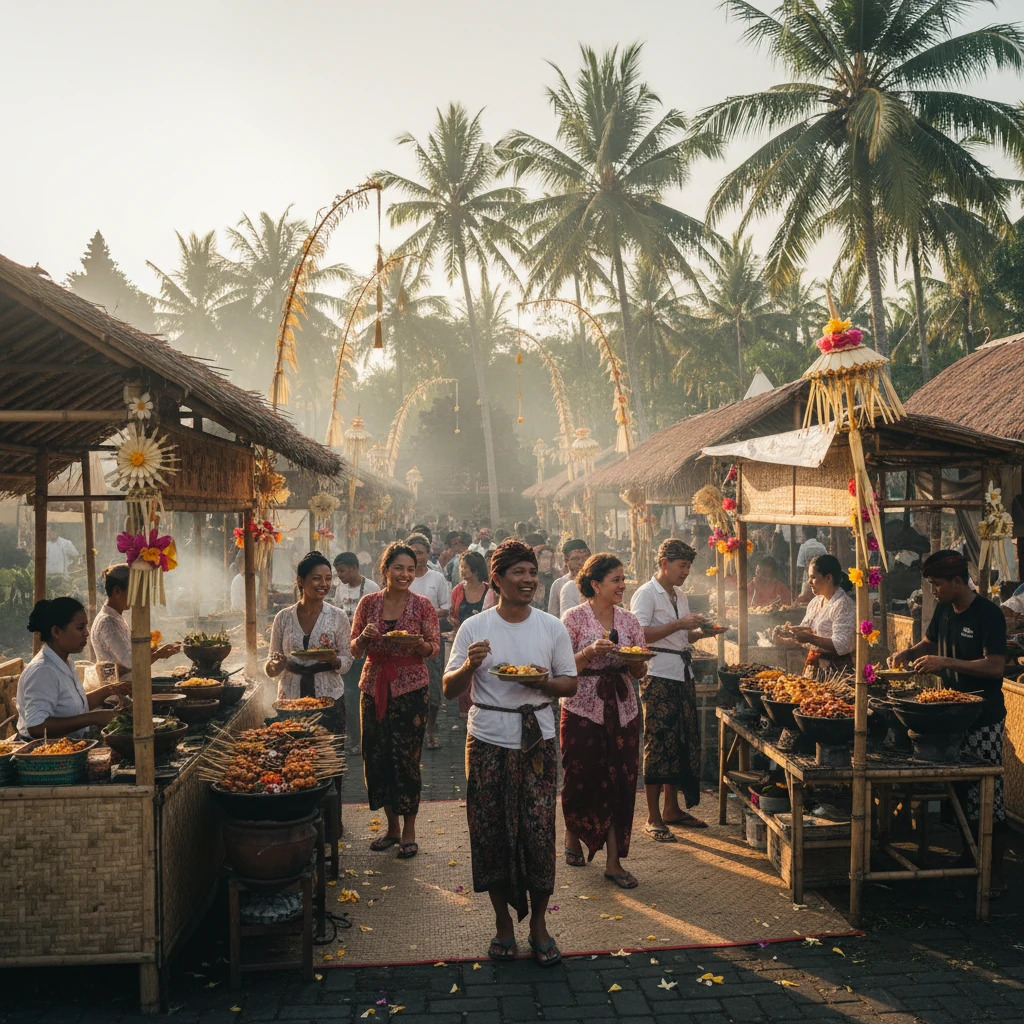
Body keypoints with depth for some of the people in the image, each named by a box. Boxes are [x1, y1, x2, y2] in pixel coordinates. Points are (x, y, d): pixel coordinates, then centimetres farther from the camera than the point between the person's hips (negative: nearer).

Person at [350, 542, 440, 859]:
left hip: (410, 688, -3)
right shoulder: (368, 603, 4)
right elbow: (355, 650, 8)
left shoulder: (422, 605, -1)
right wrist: (365, 637, -13)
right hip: (374, 688, 3)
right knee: (376, 756, 5)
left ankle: (409, 830, 14)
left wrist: (419, 644, -19)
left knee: (406, 758, -2)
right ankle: (392, 826, 23)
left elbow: (435, 648, 2)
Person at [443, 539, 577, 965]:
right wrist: (469, 666, -19)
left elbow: (570, 683, 9)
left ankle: (539, 923, 18)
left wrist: (544, 682, -12)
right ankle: (503, 922, 24)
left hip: (537, 741, 1)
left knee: (539, 832, -2)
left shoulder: (552, 628, 5)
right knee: (491, 834, 5)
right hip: (487, 742, 0)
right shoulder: (474, 627, 0)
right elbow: (449, 690, 1)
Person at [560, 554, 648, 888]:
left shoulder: (629, 620, 6)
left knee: (621, 783, 2)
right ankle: (572, 834, 37)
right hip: (583, 710, -3)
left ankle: (614, 861, 11)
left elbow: (640, 673, 10)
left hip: (623, 712, 4)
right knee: (580, 780, 7)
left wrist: (636, 659, -11)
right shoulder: (574, 618, -7)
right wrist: (591, 651, -22)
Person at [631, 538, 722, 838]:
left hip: (683, 675, 8)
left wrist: (701, 632, 7)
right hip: (658, 677, -8)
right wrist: (679, 624, -22)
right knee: (658, 745, -6)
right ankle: (653, 819, 1)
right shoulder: (646, 593, -7)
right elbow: (641, 634, -20)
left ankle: (672, 809, 24)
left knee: (683, 742, 11)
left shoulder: (680, 595, 19)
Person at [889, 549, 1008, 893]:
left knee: (987, 797, -4)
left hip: (983, 719, -8)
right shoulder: (944, 610, 7)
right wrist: (908, 653, 2)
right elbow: (929, 643, 23)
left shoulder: (988, 614, -16)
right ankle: (969, 859, 29)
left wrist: (946, 662, -25)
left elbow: (996, 666, -22)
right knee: (960, 791, 15)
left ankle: (995, 874, 6)